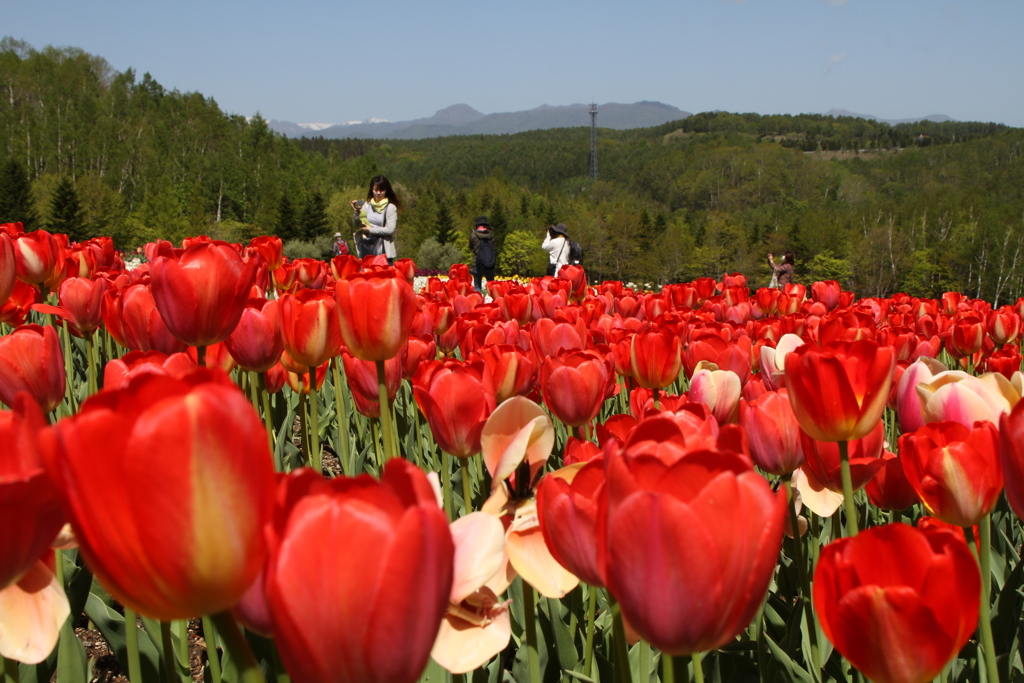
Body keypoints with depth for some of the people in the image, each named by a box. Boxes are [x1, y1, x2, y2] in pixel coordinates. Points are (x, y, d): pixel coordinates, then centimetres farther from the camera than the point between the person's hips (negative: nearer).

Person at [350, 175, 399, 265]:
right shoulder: (367, 205, 9)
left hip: (383, 249, -4)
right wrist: (357, 212, -7)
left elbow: (390, 229, -11)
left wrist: (370, 230, -8)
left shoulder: (390, 207, -3)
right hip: (365, 247, 4)